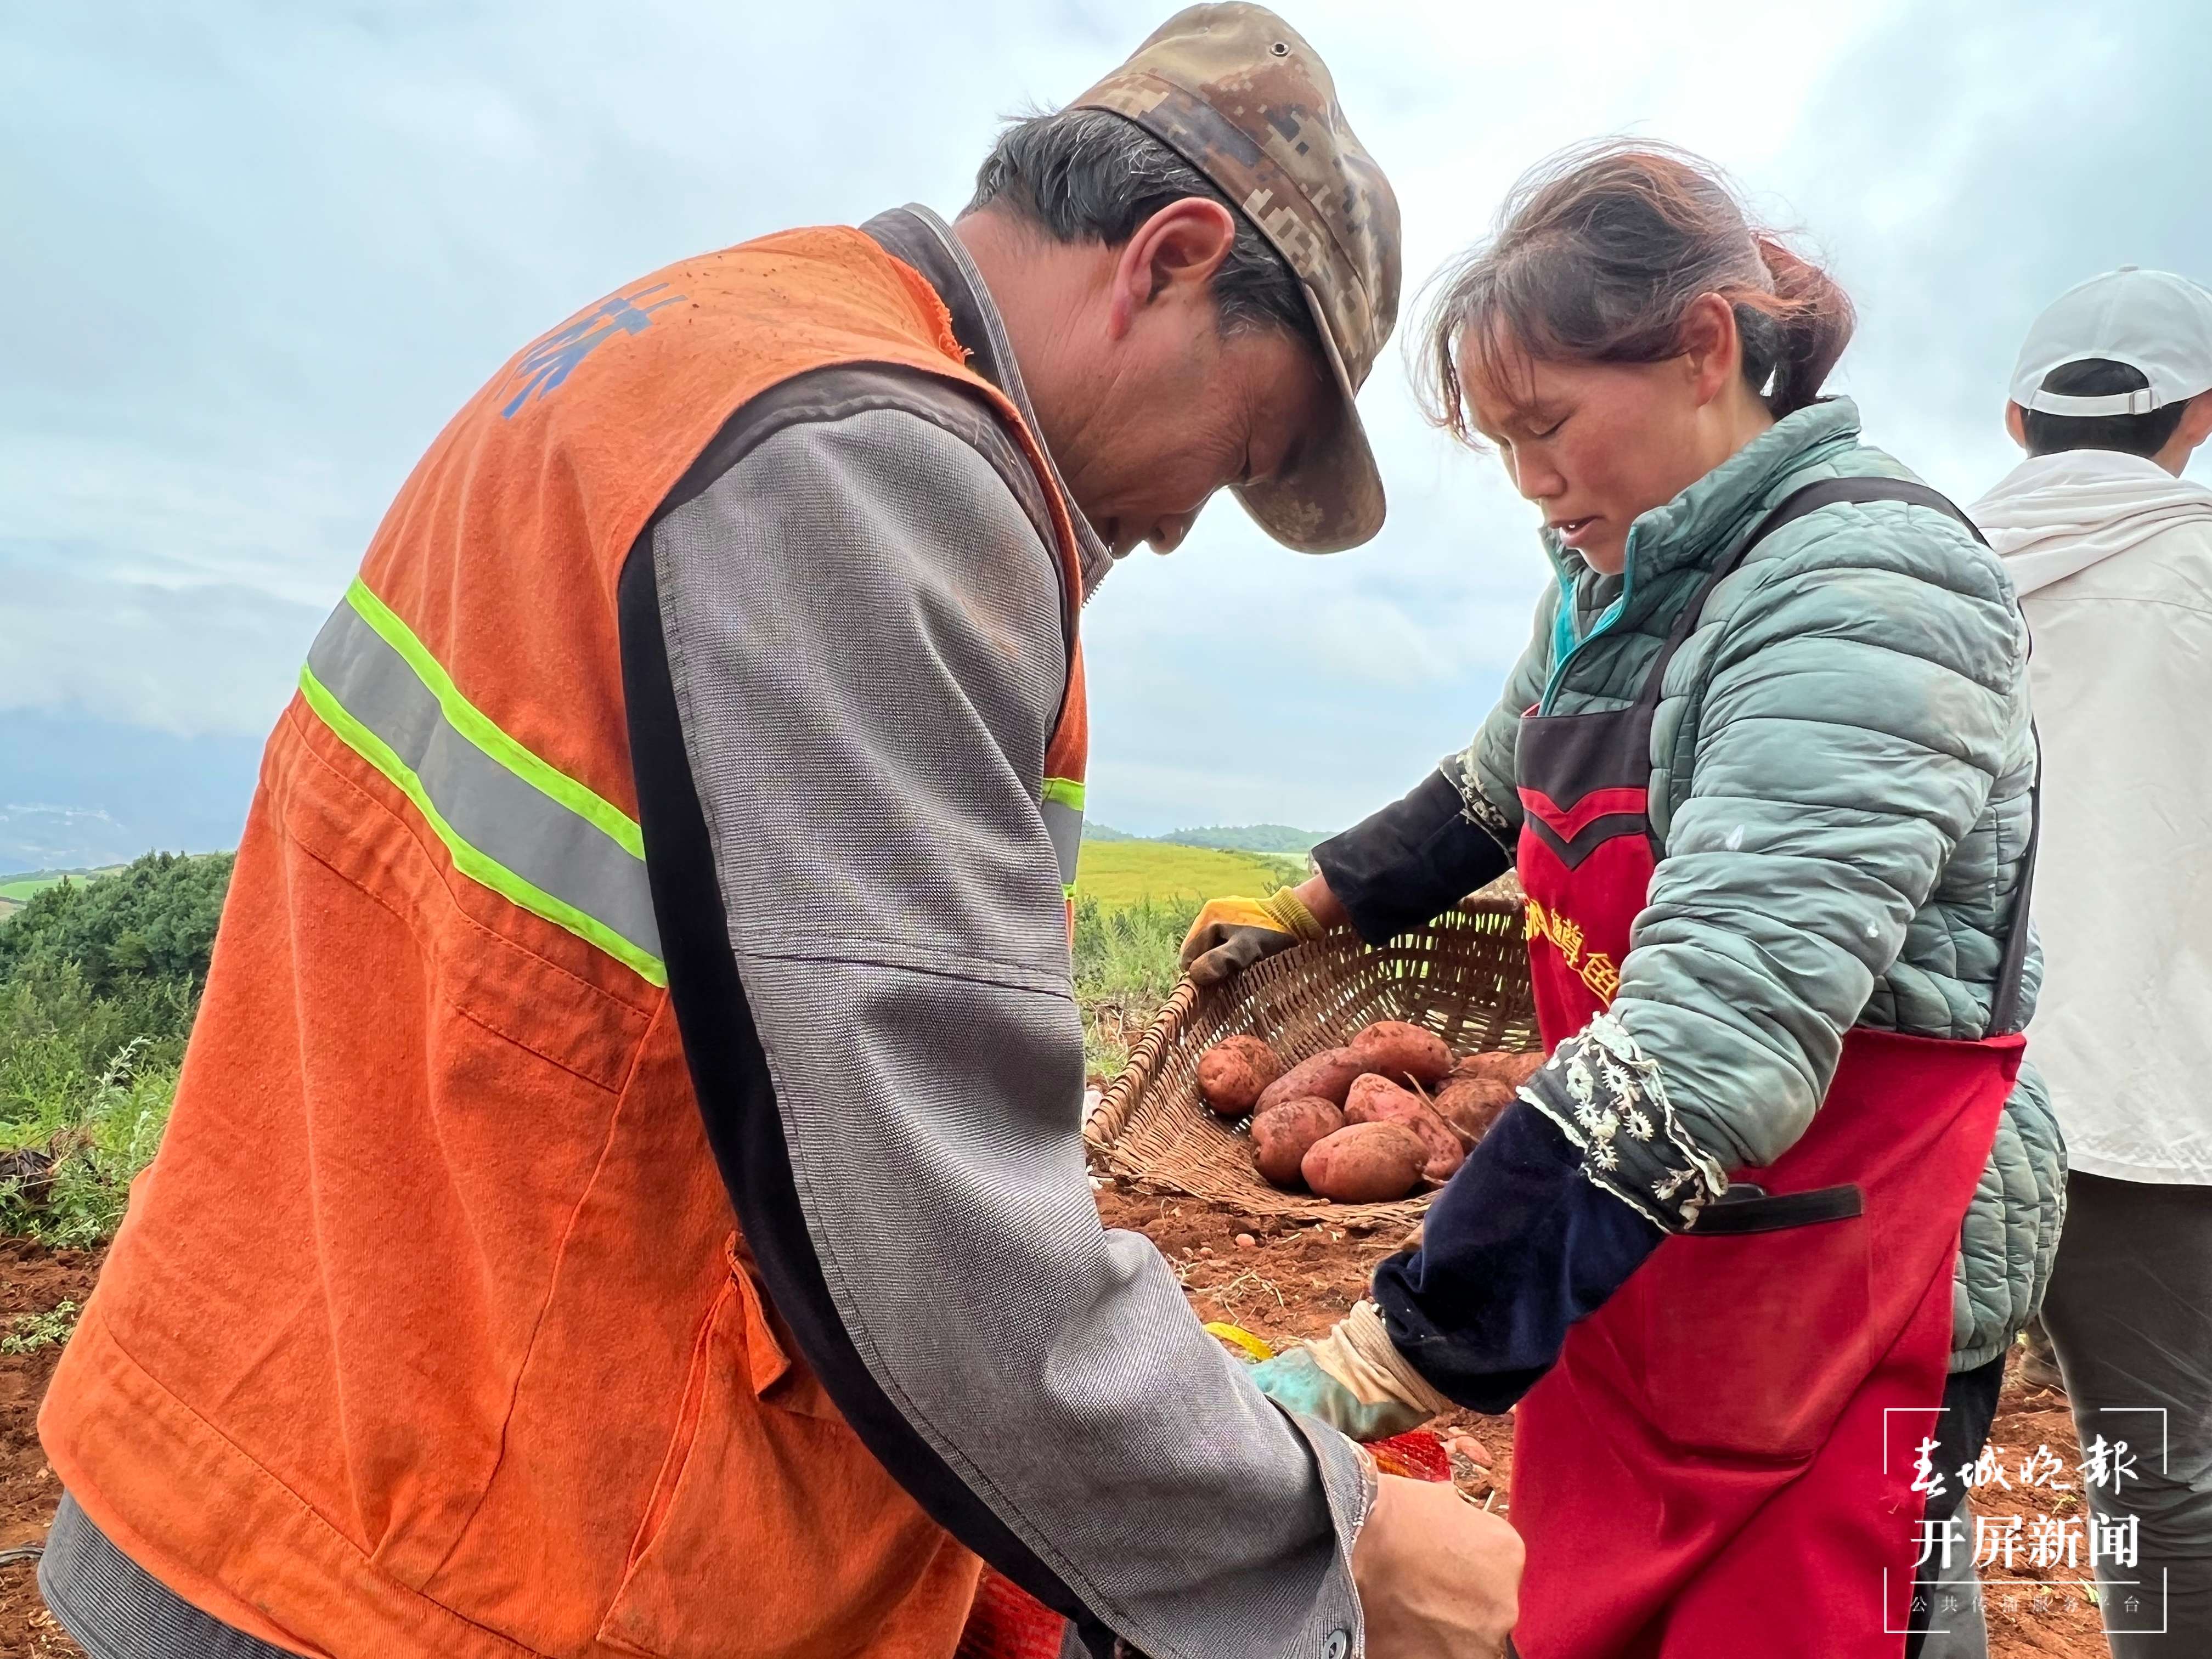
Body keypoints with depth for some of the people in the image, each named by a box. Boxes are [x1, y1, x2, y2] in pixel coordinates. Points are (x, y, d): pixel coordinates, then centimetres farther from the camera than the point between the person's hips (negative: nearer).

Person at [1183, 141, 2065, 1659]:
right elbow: (1494, 792, 23)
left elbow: (1713, 1041, -33)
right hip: (1622, 1258, 7)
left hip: (1837, 1292, -6)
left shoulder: (1868, 587, -22)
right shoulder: (1615, 581, 3)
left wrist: (1368, 1379, -36)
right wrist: (1301, 912, 28)